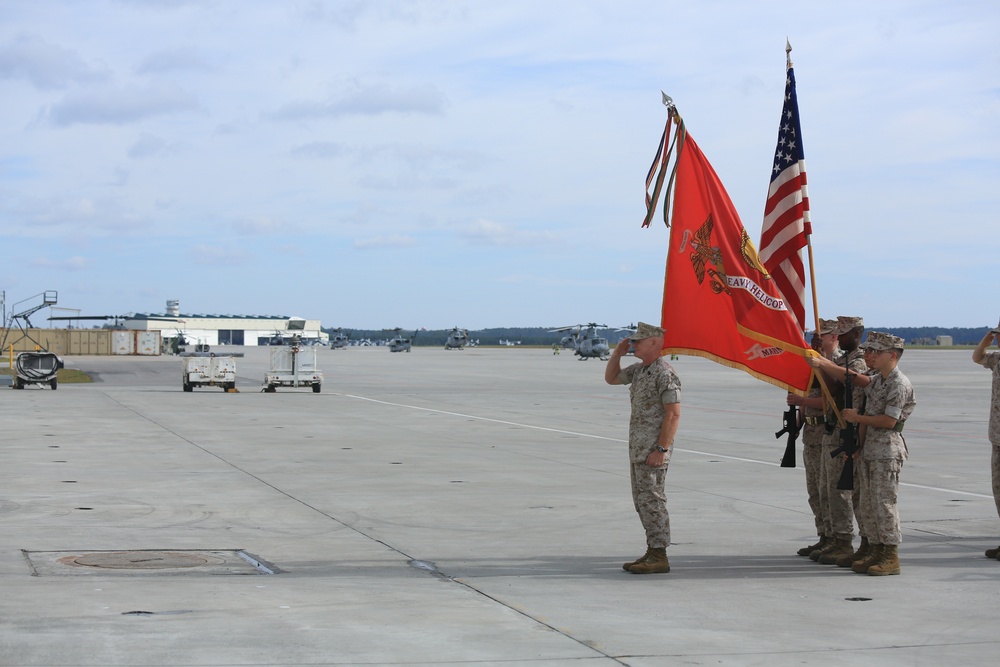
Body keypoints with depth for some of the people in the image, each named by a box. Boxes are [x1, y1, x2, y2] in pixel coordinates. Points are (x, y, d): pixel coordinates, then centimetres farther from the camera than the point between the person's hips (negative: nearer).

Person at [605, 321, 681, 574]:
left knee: (652, 500, -8)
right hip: (638, 448, 10)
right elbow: (611, 378, 27)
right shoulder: (639, 370, 13)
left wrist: (661, 449, -23)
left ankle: (659, 557, -5)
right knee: (642, 501, 13)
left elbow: (674, 414, -21)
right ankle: (652, 552, 20)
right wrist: (617, 352, 11)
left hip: (653, 451, -10)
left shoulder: (665, 374, -16)